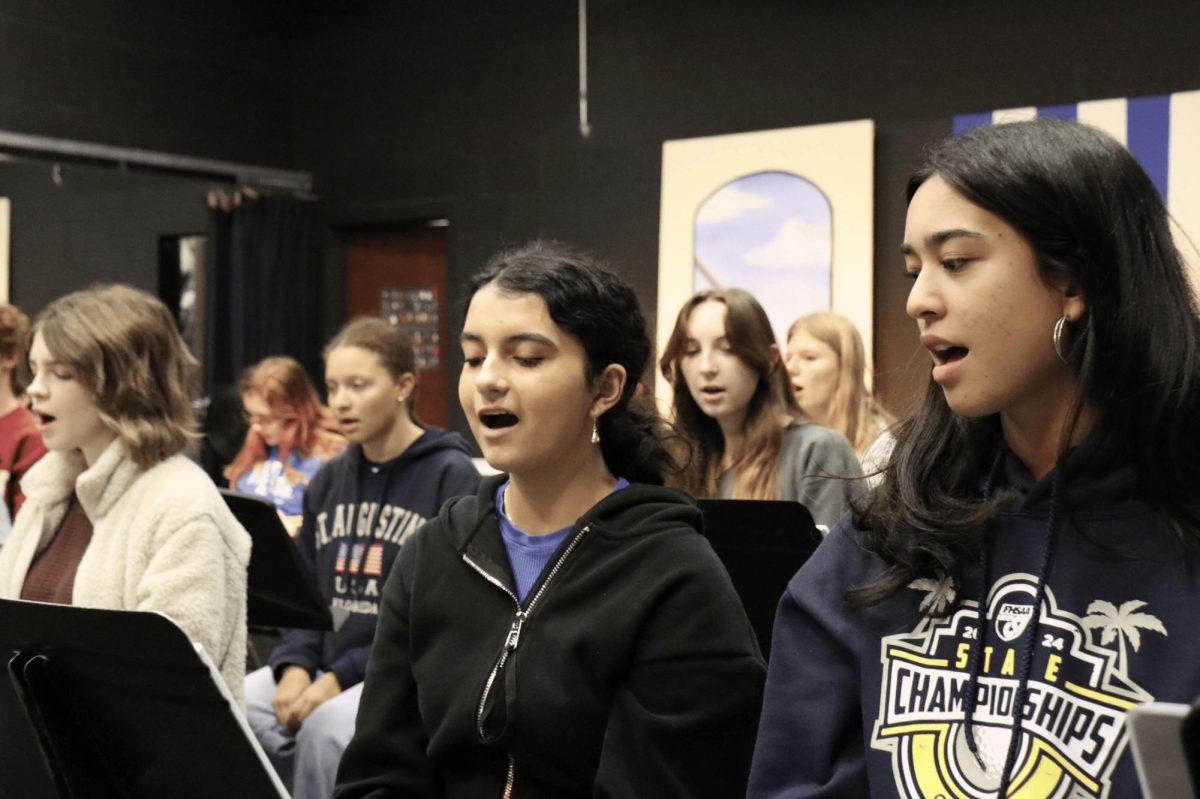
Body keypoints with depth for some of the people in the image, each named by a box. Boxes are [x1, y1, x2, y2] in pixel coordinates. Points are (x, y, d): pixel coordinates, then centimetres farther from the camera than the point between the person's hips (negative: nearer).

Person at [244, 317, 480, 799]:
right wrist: (295, 664, -6)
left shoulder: (451, 478, -7)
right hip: (326, 664, 6)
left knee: (327, 724, -33)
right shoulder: (329, 480, 13)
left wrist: (343, 676, -17)